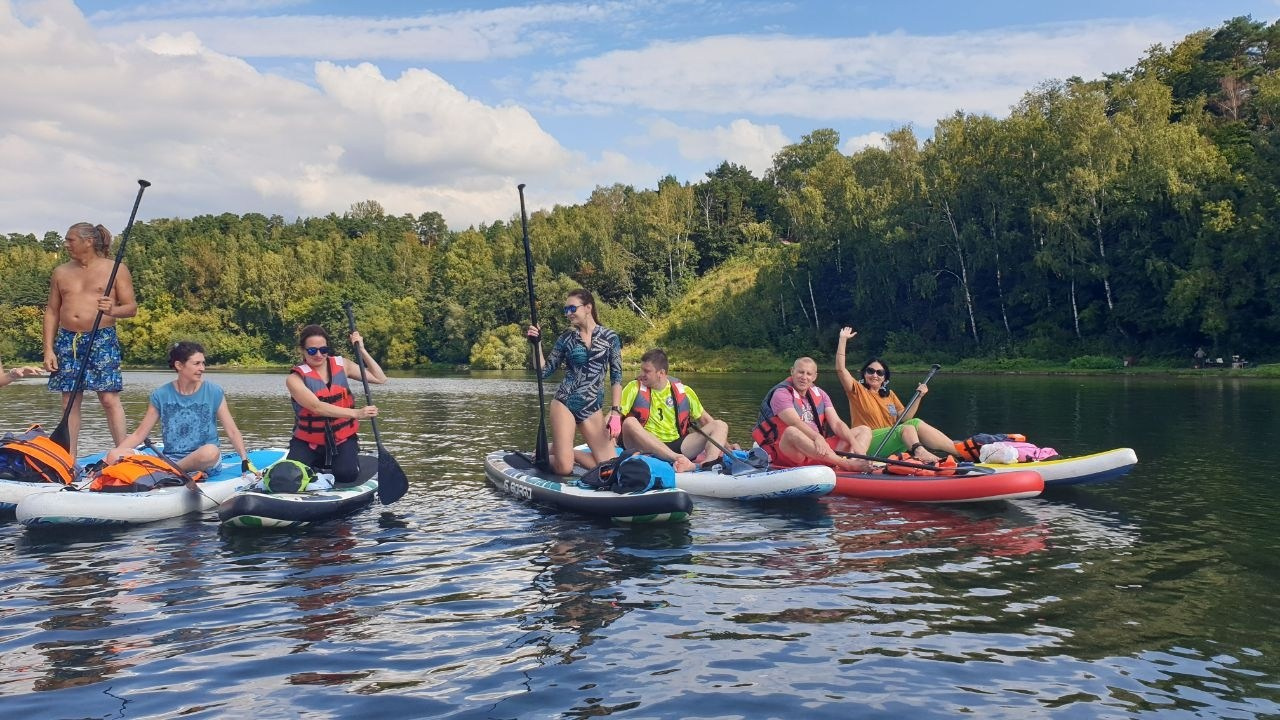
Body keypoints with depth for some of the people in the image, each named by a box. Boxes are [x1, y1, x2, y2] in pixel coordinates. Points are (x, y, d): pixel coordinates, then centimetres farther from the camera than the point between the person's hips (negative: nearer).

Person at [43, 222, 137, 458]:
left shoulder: (116, 269, 2)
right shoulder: (61, 272, 13)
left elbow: (132, 307, 0)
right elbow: (52, 312, 12)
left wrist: (112, 310, -22)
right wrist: (48, 349, 4)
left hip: (102, 339, -4)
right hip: (67, 341, 4)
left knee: (109, 399, -8)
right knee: (69, 402, 5)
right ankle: (69, 460, 11)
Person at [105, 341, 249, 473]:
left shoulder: (214, 393, 3)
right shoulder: (161, 395, 6)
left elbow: (232, 432, 2)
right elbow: (139, 434, 10)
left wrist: (245, 460, -10)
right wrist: (116, 452, -5)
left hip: (203, 462, -2)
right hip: (169, 458, 2)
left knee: (211, 451, -40)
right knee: (113, 456, -19)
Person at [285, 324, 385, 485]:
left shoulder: (341, 365, 3)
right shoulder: (295, 379, -10)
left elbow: (380, 379, 3)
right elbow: (317, 407, -26)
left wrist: (361, 350, -6)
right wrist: (356, 413, -38)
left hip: (342, 439, 1)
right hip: (308, 442, -1)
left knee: (347, 475, -24)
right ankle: (315, 464, 13)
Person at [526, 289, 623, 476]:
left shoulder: (610, 337, 2)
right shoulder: (566, 338, 4)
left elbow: (616, 378, 2)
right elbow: (545, 371, 5)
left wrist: (615, 413, -6)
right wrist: (536, 343, -8)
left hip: (592, 409, 2)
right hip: (565, 403, -1)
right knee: (564, 468, -13)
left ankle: (563, 451, 18)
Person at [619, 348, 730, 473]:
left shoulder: (684, 391, 10)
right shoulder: (634, 388, 3)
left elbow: (704, 419, 17)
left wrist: (726, 444, 8)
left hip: (677, 446, 3)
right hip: (647, 447, -3)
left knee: (720, 425, -9)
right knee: (629, 423, -32)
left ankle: (709, 462, -42)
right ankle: (678, 459, -47)